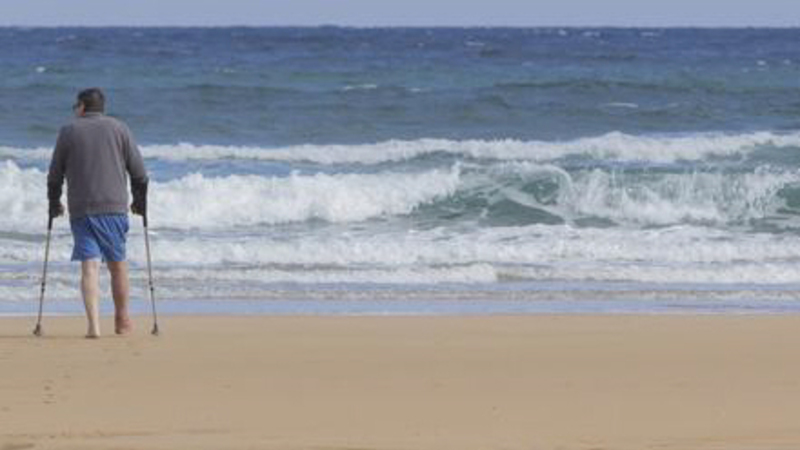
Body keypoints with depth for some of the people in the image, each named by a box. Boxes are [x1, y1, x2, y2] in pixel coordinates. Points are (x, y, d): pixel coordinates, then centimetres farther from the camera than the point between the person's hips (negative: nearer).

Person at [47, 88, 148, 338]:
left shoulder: (68, 131, 6)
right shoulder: (118, 129, 8)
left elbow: (55, 175, 8)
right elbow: (139, 172, 6)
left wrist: (54, 204, 22)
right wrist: (140, 202, 19)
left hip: (80, 209, -1)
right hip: (114, 207, 1)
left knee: (89, 265, -4)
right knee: (117, 264, 13)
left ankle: (93, 324, -17)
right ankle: (122, 321, 23)